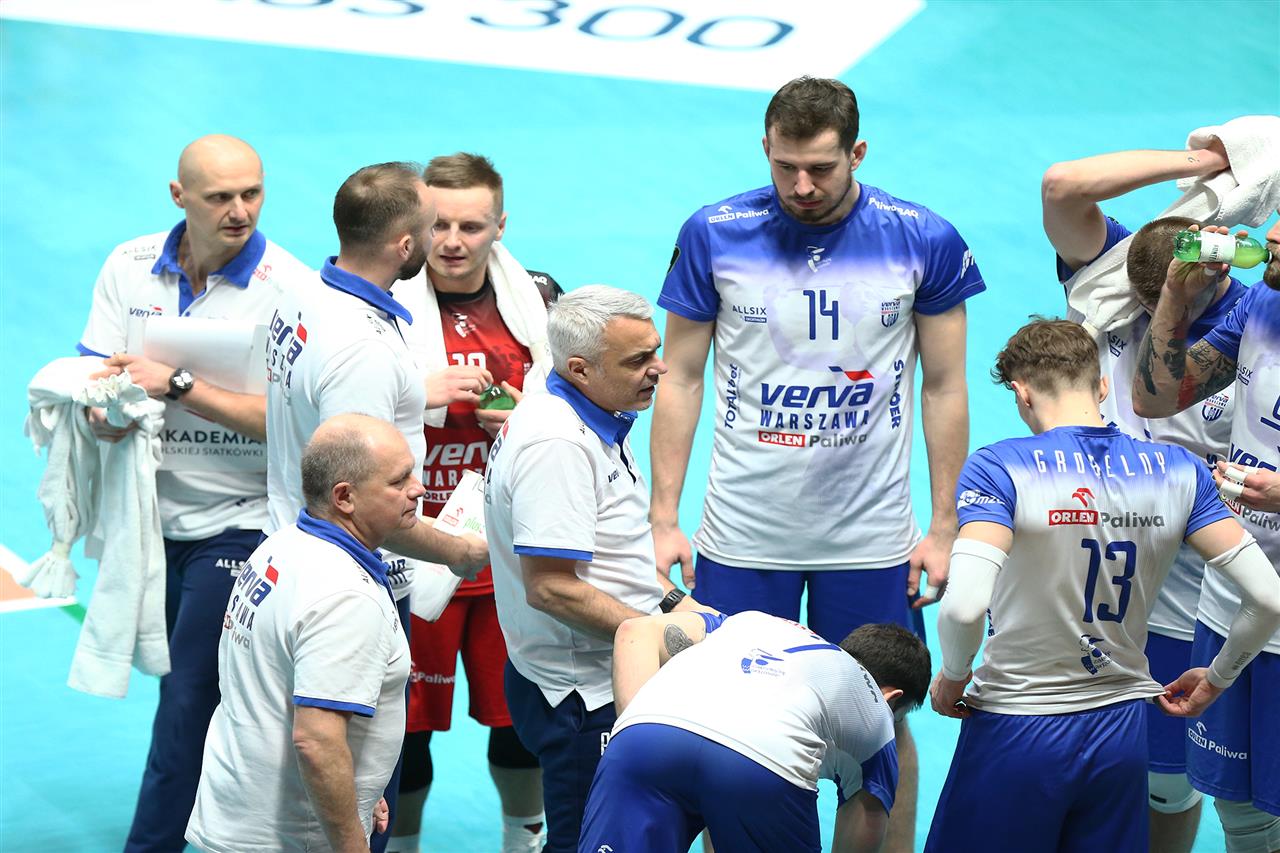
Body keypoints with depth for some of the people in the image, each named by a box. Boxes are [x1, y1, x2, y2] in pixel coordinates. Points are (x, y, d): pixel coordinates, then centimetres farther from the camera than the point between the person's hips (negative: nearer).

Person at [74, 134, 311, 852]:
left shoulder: (290, 287, -14)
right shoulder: (130, 268, 2)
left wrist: (176, 385, -23)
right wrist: (107, 410, -24)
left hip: (239, 525, -5)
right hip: (151, 520, 5)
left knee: (188, 710, -8)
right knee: (176, 690, 16)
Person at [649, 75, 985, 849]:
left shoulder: (924, 241, -4)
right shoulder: (714, 235, -4)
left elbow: (945, 389, 4)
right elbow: (681, 381, 4)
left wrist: (945, 528, 3)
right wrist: (664, 520, 1)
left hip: (872, 536, 0)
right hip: (743, 532, 0)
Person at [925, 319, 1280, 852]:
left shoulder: (999, 469, -13)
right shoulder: (1179, 472, 0)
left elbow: (964, 606, -27)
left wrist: (952, 677, -7)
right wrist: (1217, 678, 12)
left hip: (1018, 735, -4)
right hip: (1122, 731, 4)